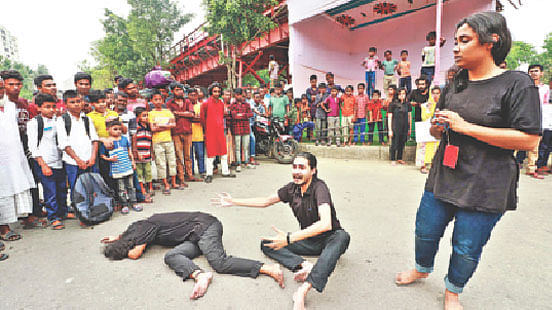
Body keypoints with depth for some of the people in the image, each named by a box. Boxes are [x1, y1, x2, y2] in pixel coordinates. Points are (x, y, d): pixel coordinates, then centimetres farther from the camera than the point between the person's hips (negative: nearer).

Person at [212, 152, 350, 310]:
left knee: (342, 237, -40)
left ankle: (303, 289, -49)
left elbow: (325, 224, -38)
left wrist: (289, 238, -42)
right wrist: (233, 201, 5)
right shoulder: (292, 188, -6)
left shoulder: (319, 187, -24)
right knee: (266, 244, -7)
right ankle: (305, 265, -26)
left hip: (328, 239, -5)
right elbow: (266, 201, 6)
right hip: (309, 240, 6)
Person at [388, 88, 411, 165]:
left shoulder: (407, 104, 5)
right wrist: (390, 130, -8)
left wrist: (409, 128, 11)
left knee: (402, 144, 11)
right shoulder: (393, 104, -6)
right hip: (395, 127, -4)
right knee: (394, 144, 1)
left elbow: (409, 116, 12)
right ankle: (393, 159, 13)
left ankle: (399, 158, 25)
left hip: (404, 127, 4)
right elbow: (390, 117, -5)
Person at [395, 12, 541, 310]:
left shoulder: (517, 83, -9)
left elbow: (529, 140, -16)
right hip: (444, 176, 5)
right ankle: (422, 268, 43)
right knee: (425, 230, 14)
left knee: (466, 249, 9)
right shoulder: (455, 84, 9)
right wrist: (437, 127, -7)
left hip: (485, 187, -5)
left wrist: (466, 127, -20)